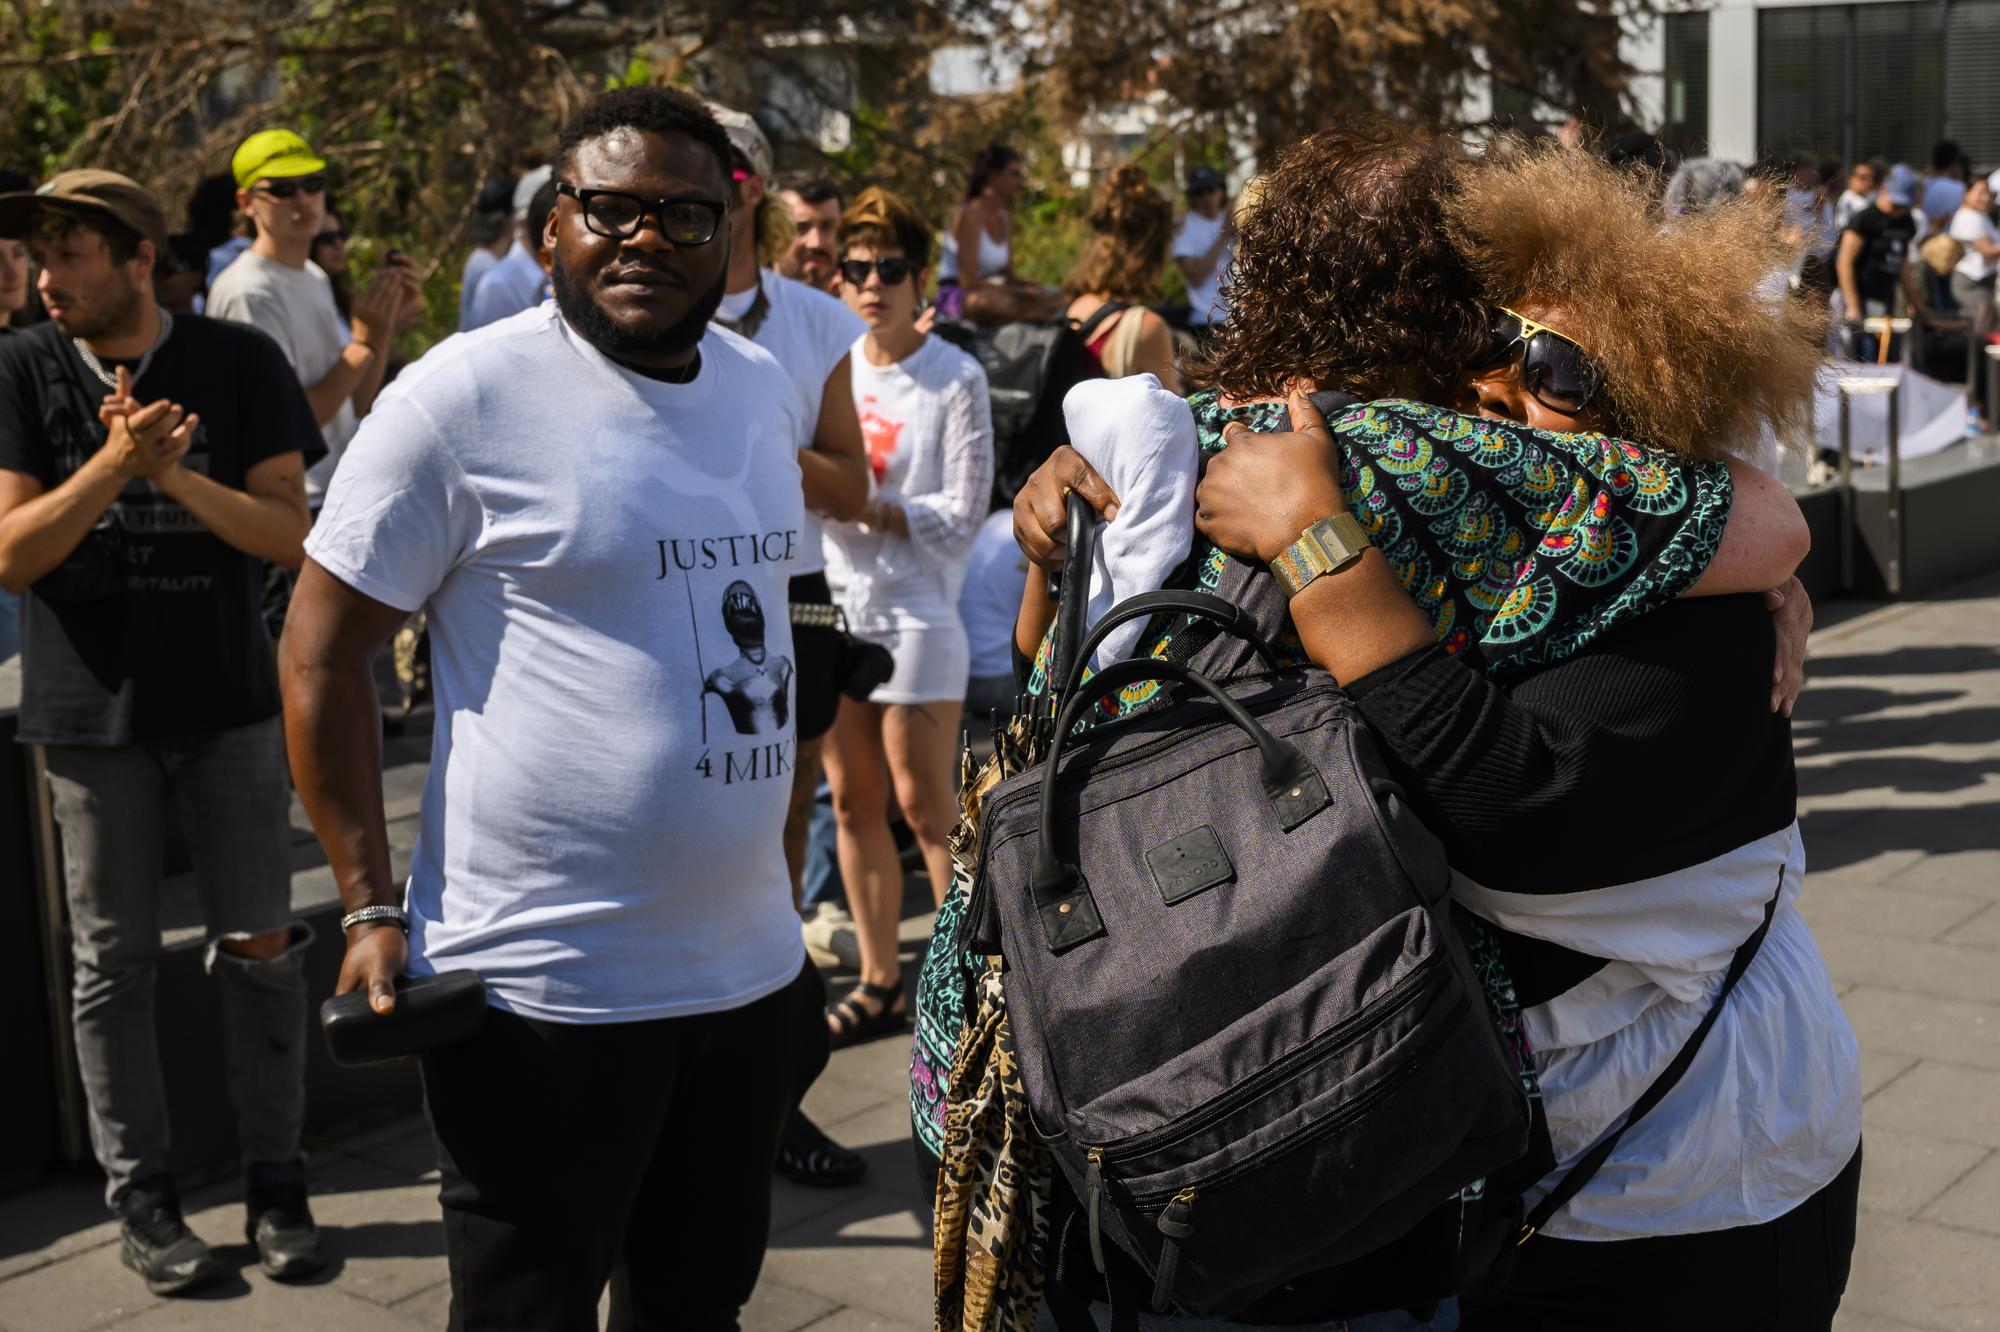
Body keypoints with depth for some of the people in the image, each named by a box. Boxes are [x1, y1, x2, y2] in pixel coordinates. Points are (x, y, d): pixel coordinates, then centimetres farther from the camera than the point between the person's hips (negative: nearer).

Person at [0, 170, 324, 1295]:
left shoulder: (240, 362, -4)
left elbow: (289, 535, -6)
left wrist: (178, 475, -22)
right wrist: (117, 461, -23)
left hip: (230, 700, 0)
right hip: (95, 707, 0)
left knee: (261, 946, 4)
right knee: (115, 958, 8)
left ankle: (276, 1180, 18)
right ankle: (141, 1195, 20)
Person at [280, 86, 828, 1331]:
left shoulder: (766, 388, 8)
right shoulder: (467, 393, -11)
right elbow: (321, 653, -8)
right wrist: (374, 908, -12)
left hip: (751, 974, 6)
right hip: (545, 986, -6)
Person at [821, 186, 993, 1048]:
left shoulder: (956, 379, -8)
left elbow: (961, 516, -11)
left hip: (916, 612, -5)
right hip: (837, 602, 6)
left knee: (926, 808, -2)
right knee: (853, 802, 10)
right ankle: (879, 984, 21)